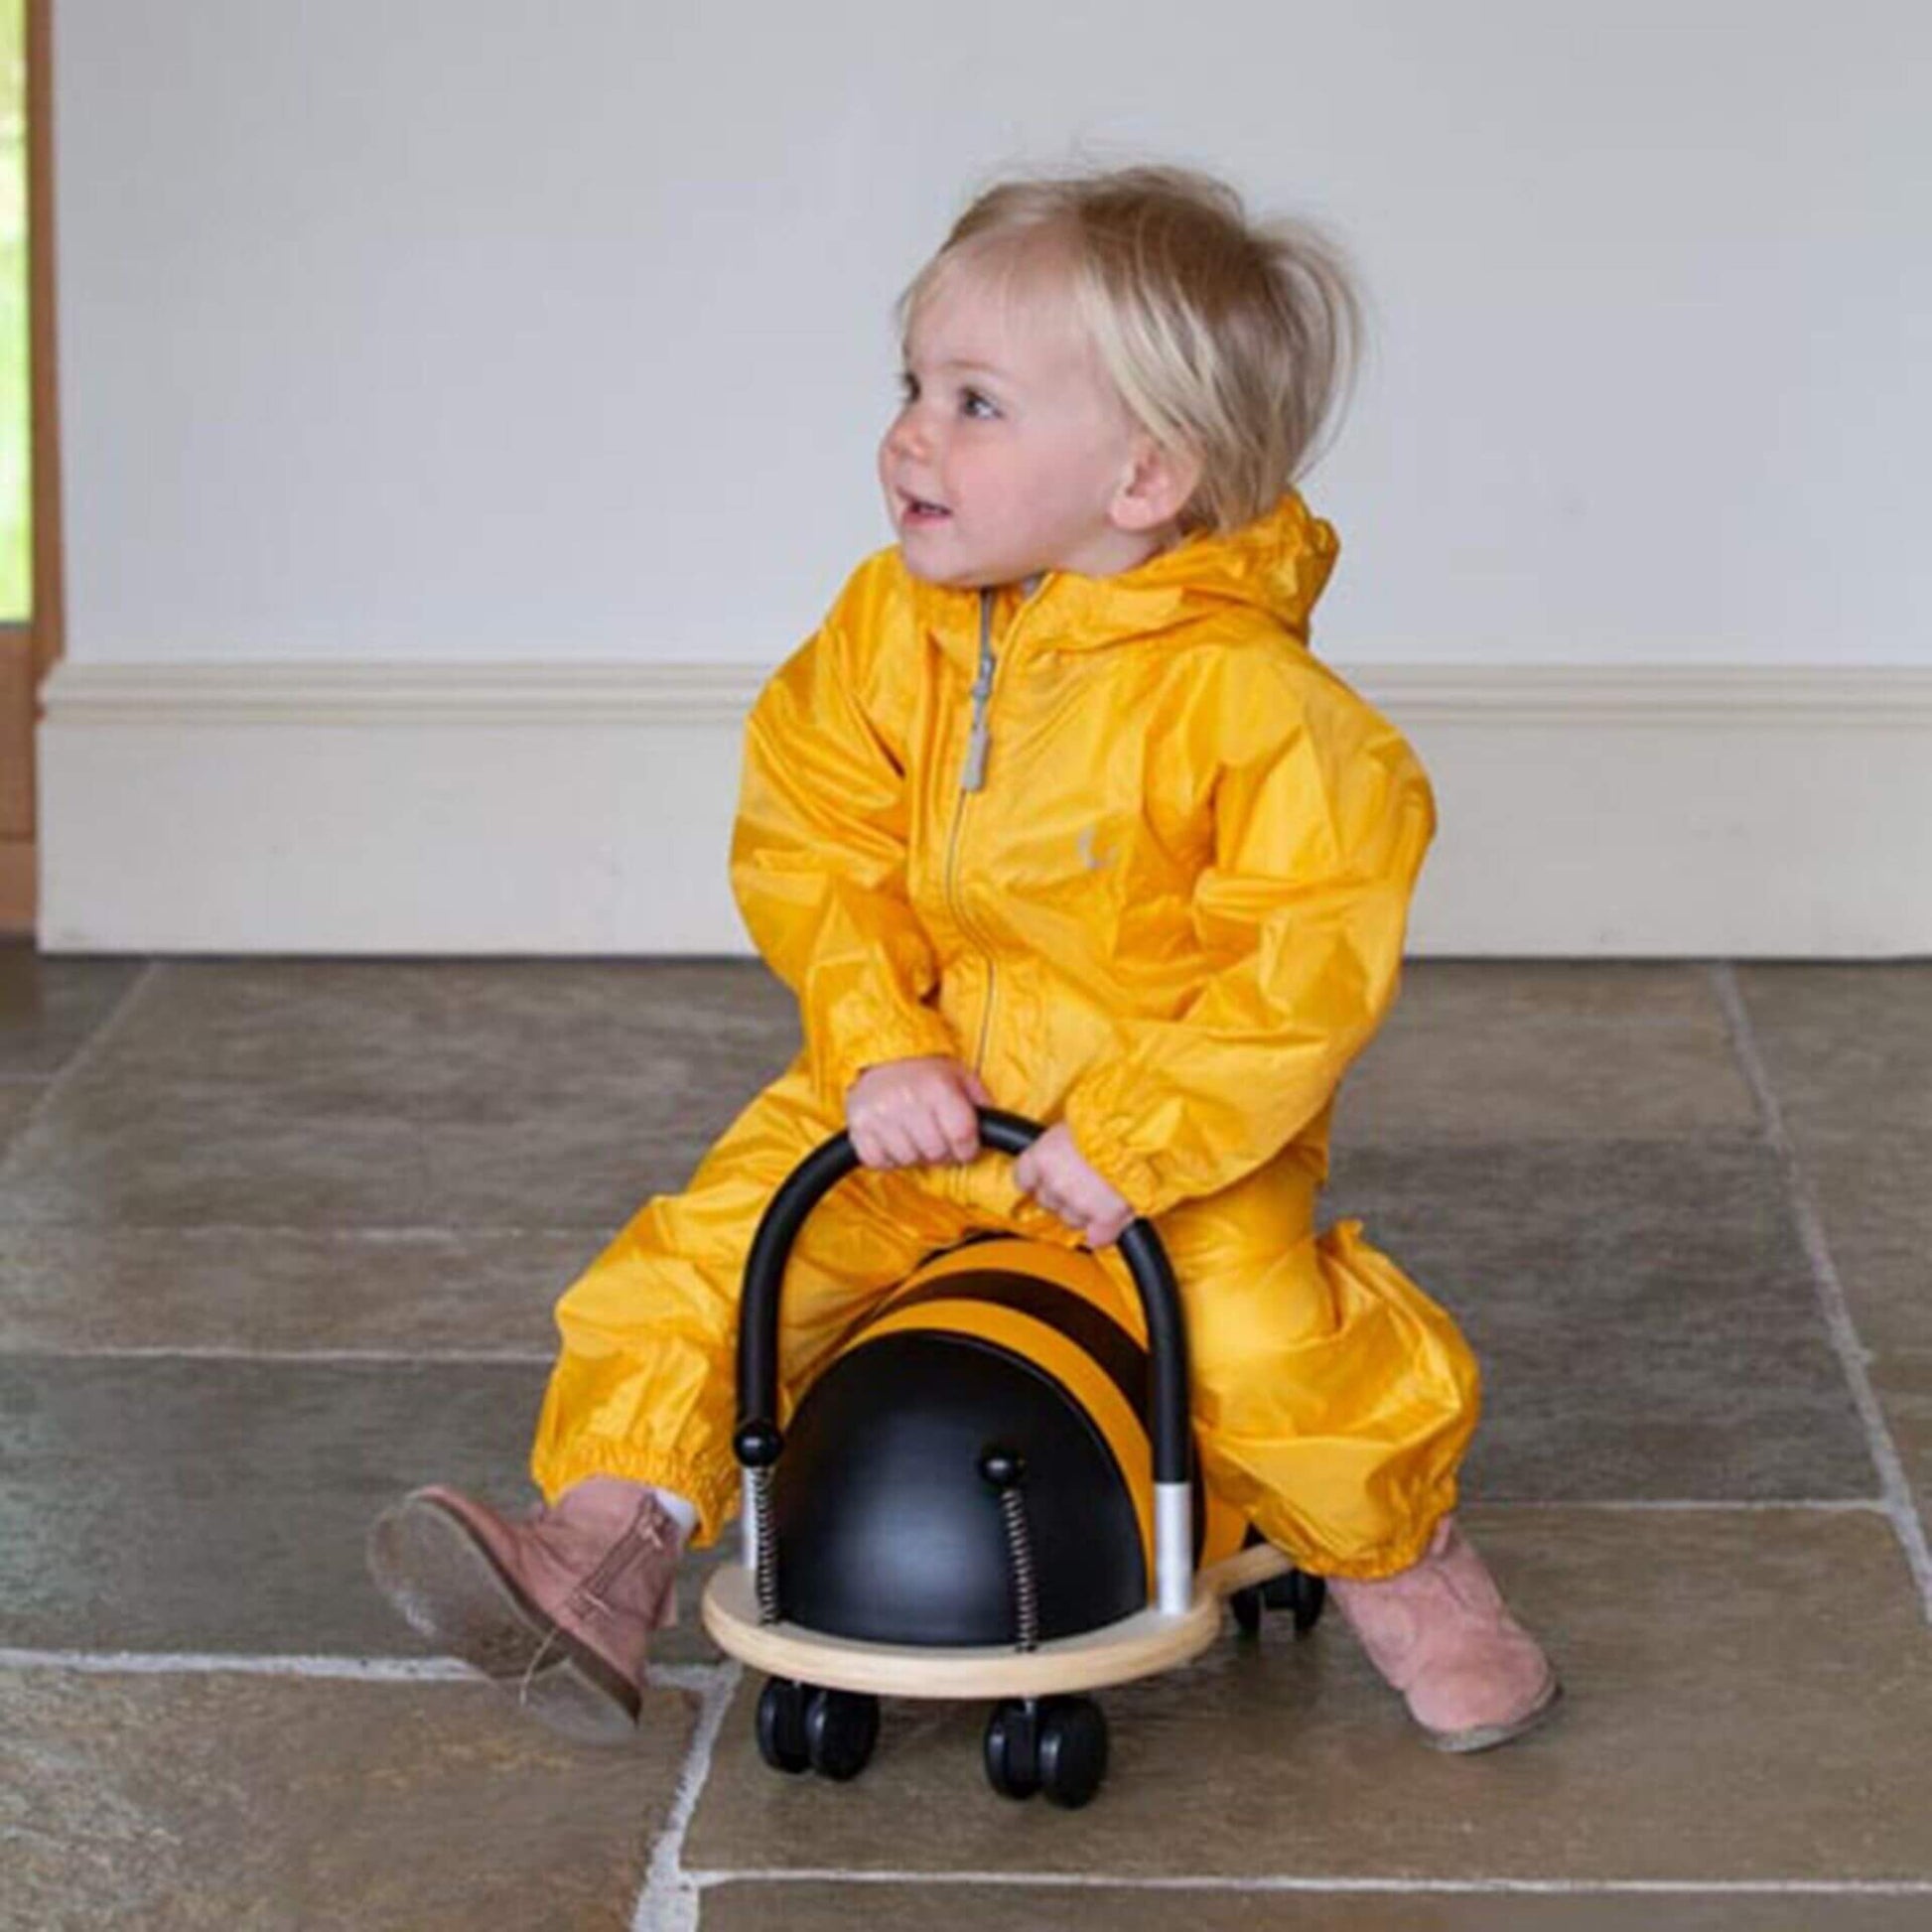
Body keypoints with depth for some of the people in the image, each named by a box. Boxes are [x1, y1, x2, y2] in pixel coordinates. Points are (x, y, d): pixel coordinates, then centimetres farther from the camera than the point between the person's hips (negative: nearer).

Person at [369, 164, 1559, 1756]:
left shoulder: (1253, 700, -20)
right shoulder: (888, 635, -3)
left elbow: (1315, 956, -21)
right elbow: (808, 847, 2)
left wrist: (1138, 1141, -25)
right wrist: (882, 1045, -13)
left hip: (1175, 1151, -5)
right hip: (916, 1116, 5)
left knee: (1272, 1343, -24)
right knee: (704, 1257, -11)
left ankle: (1400, 1560, 3)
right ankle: (605, 1554, -6)